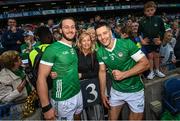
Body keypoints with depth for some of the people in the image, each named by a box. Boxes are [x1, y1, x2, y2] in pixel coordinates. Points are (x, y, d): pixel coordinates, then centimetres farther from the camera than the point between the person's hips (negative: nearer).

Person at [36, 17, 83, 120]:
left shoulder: (74, 49, 4)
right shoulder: (53, 49, -18)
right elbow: (41, 78, -20)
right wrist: (46, 107, -21)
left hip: (78, 94, 7)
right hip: (63, 100, -7)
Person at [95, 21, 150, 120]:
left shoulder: (127, 43, -20)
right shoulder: (100, 52, -6)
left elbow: (145, 63, -19)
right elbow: (102, 71, 3)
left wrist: (123, 74, -26)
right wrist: (102, 93, 3)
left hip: (134, 90, -3)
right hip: (115, 91, 4)